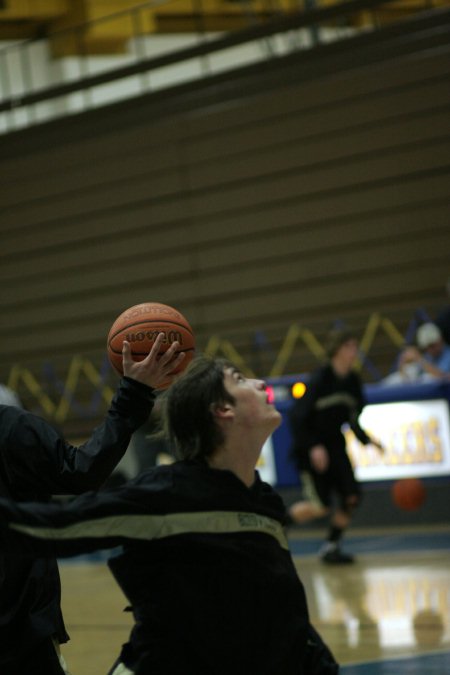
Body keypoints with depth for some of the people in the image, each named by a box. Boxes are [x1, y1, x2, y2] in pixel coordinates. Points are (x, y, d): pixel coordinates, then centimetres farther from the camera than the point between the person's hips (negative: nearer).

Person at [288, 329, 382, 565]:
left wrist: (367, 440, 1)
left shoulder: (353, 381, 2)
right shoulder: (320, 379, -18)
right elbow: (297, 415, -19)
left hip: (334, 446, 6)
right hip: (311, 448, -6)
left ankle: (331, 547, 10)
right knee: (320, 506, -11)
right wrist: (313, 447, -23)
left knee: (351, 497, -6)